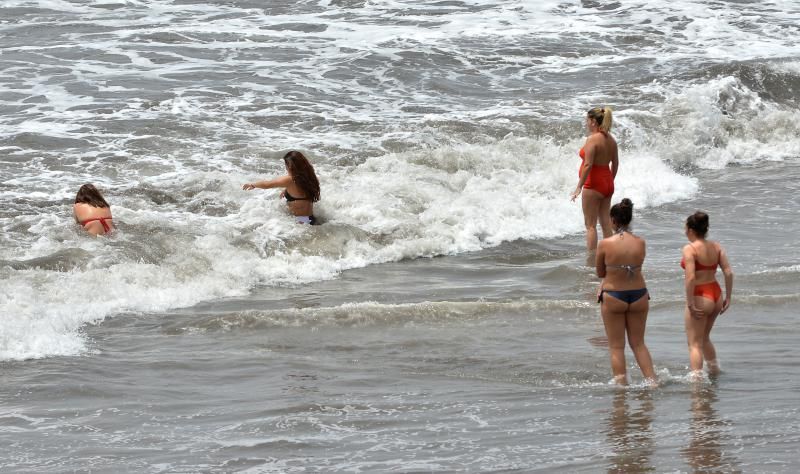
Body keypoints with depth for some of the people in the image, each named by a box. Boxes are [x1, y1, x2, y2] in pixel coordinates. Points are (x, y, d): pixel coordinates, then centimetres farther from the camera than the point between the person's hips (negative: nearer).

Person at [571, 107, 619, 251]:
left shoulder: (592, 139, -19)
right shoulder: (611, 140, 6)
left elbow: (588, 165, -23)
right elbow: (615, 164, 13)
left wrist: (579, 187, -20)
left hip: (593, 185, -8)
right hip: (607, 183, 8)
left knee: (590, 224, -2)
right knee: (606, 221, 14)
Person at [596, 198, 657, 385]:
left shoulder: (605, 244, -14)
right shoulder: (640, 243, -5)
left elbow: (600, 273, -3)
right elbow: (636, 268, 7)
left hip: (613, 298, -3)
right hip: (639, 295, 3)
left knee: (616, 347, 10)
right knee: (638, 343, 18)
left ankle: (621, 384, 9)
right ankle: (652, 381, 12)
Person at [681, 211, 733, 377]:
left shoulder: (690, 249, -16)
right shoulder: (716, 247, 4)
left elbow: (690, 277, -24)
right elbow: (729, 272, 1)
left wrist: (690, 304, -19)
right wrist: (727, 298, 7)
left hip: (700, 298, -7)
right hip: (716, 295, 7)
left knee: (694, 343, 0)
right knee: (704, 338, 28)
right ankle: (714, 370, 37)